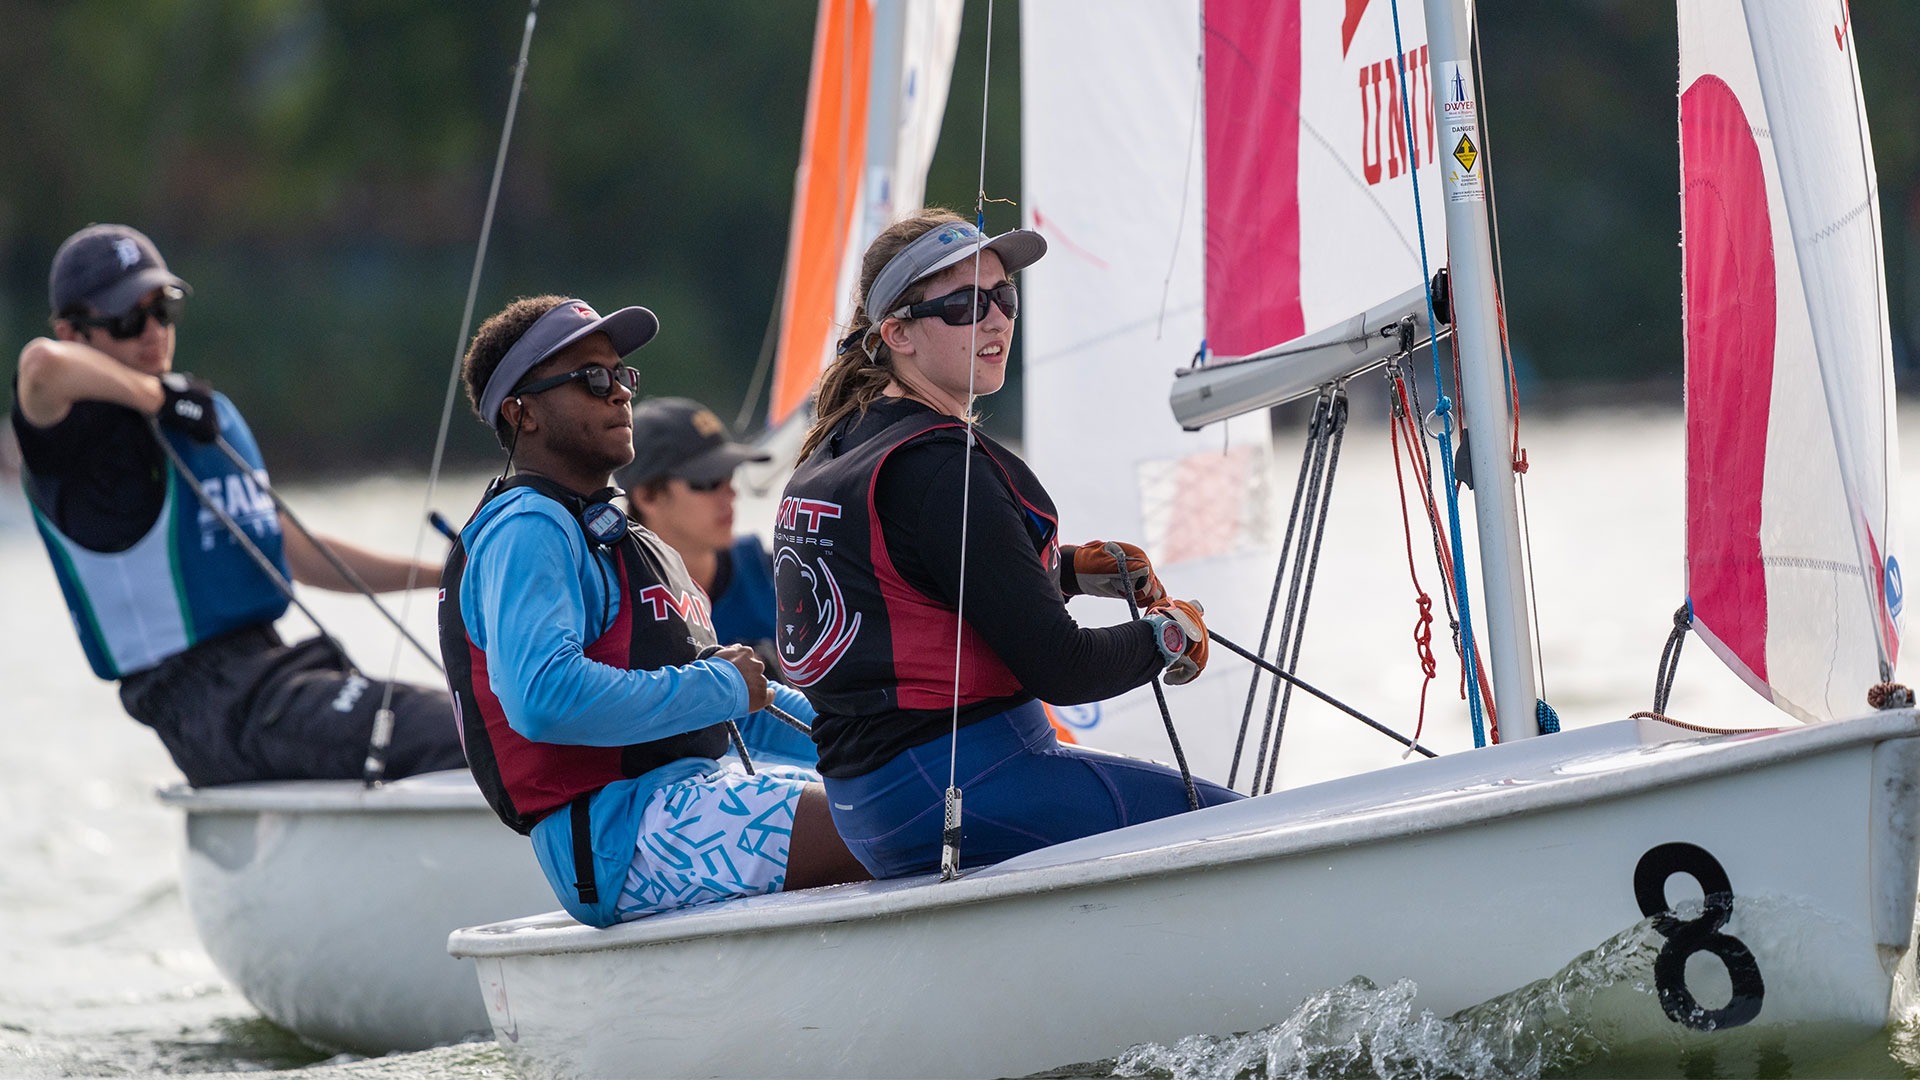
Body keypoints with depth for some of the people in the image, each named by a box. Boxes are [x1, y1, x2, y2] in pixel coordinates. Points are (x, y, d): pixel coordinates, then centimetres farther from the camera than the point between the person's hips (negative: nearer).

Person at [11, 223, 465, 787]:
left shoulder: (214, 413, 22)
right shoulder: (80, 433, -7)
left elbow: (294, 552, 30)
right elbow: (42, 364, -33)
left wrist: (444, 576, 27)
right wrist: (155, 396, -16)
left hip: (276, 662, 9)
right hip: (203, 694, -9)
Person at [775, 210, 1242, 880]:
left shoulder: (835, 449, 13)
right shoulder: (940, 467, -17)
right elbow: (1058, 669, -18)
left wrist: (1073, 569, 19)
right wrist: (1170, 634, 1)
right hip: (957, 790, -10)